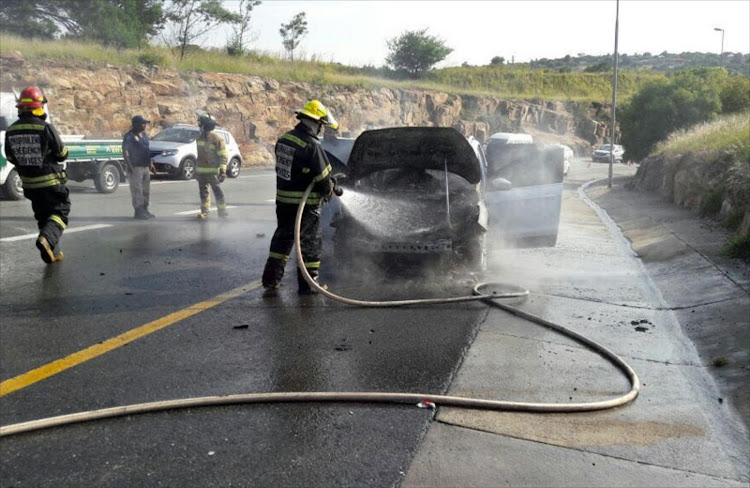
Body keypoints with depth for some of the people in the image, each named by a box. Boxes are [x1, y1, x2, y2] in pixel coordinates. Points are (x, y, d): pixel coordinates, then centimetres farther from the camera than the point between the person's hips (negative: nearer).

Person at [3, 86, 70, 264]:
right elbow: (62, 154, -9)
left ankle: (52, 253, 18)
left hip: (29, 183, 5)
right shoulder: (46, 128, -16)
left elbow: (11, 158, 8)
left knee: (43, 216, 16)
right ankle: (47, 239, -22)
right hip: (51, 181, -5)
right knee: (59, 213, 4)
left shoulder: (11, 131, 0)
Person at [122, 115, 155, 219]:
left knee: (146, 190, 11)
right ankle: (138, 212, -4)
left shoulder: (144, 135, 15)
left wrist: (150, 164, 20)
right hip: (135, 168, -8)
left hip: (145, 167, 8)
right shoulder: (129, 136, -9)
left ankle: (145, 210, 19)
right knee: (137, 190, -7)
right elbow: (125, 151, -15)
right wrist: (129, 165, -23)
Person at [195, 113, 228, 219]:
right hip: (200, 170, 7)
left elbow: (223, 156, -13)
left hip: (212, 170, -7)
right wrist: (196, 168, 24)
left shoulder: (217, 138, -10)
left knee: (217, 191, -4)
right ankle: (204, 211, 17)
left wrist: (223, 171, -20)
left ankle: (222, 211, 2)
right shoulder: (200, 138, 13)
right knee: (203, 191, 10)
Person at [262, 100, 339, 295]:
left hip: (282, 200, 7)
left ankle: (270, 281, 22)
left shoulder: (283, 139, 5)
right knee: (310, 242, 7)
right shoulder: (311, 145, -20)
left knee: (282, 238, 19)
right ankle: (308, 284, 15)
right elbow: (323, 176, -17)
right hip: (305, 205, -7)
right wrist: (328, 191, 5)